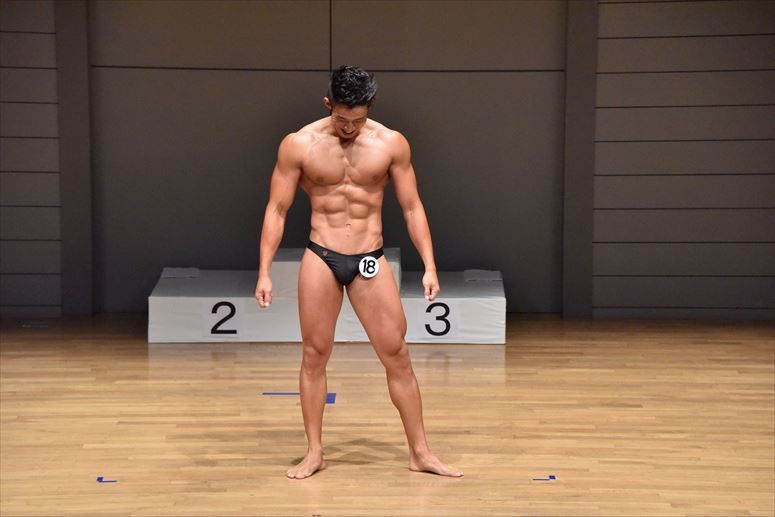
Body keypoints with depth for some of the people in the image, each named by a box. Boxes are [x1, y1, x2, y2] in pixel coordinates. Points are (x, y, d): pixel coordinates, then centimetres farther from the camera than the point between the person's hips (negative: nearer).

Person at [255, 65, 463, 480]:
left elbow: (412, 207, 3)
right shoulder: (298, 145, -5)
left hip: (370, 260, 1)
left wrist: (429, 266, -3)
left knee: (397, 355, 0)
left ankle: (420, 452, 9)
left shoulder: (391, 144, -2)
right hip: (321, 258, 0)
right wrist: (264, 272, -4)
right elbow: (276, 209, 0)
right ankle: (314, 452, 16)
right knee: (314, 355, 4)